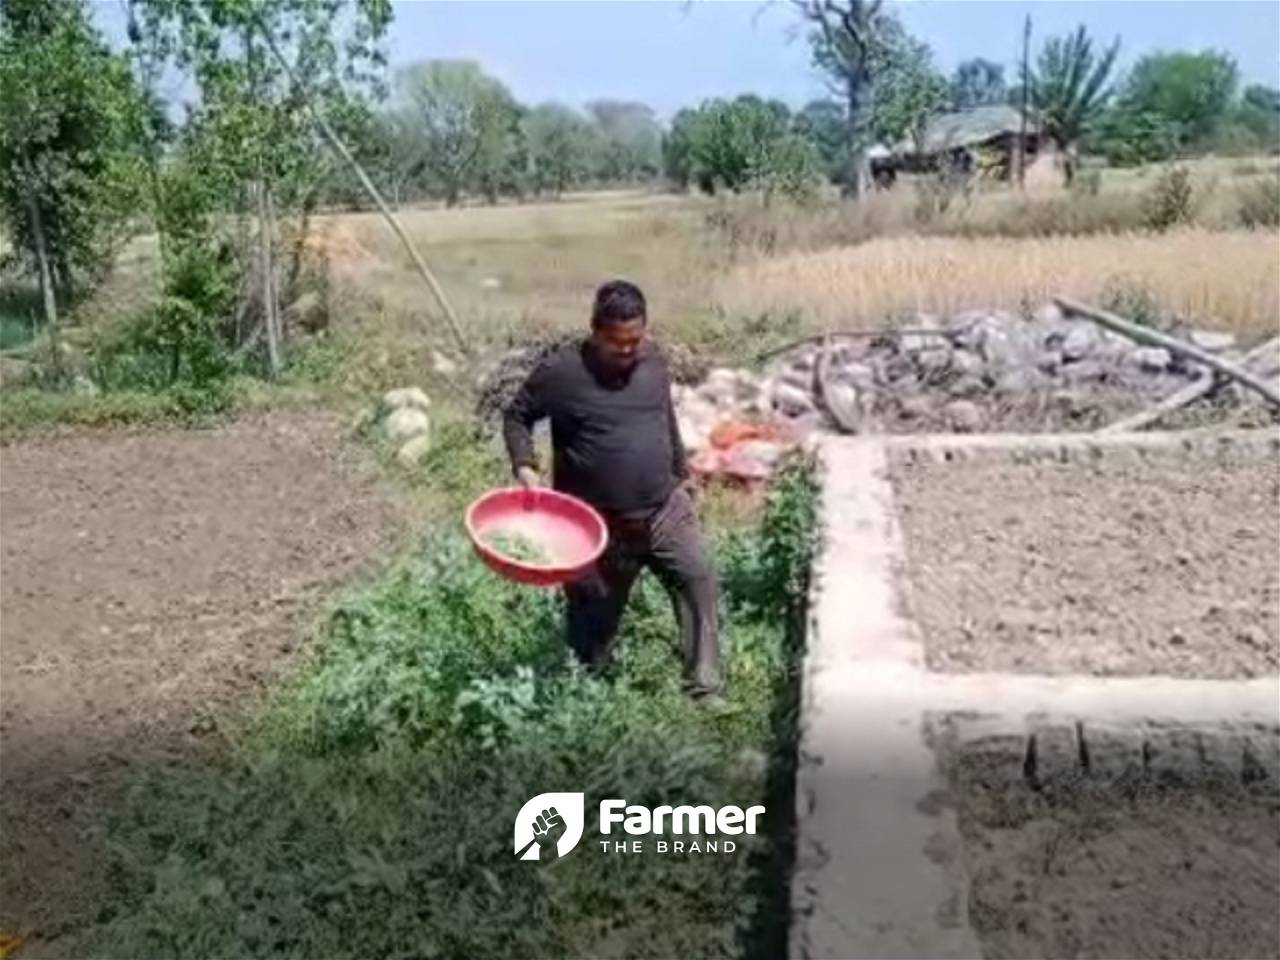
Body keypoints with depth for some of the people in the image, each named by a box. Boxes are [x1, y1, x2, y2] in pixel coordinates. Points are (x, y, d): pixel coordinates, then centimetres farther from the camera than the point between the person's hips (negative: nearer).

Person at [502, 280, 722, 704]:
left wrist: (681, 473, 24)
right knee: (595, 614, 9)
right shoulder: (562, 371, -15)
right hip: (599, 523, -4)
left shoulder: (654, 360, 0)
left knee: (699, 580, -4)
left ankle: (705, 691, 6)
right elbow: (516, 416, -2)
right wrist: (524, 467, -18)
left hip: (665, 508, 4)